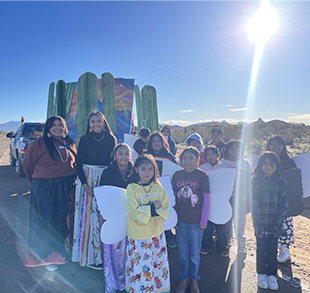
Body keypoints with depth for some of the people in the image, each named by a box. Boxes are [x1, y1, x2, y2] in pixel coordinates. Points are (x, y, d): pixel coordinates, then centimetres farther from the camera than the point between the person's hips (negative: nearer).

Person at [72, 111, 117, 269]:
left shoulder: (111, 139, 3)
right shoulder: (84, 139, 2)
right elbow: (78, 163, 1)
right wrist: (85, 183, -10)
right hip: (87, 178, 0)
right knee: (89, 214, 2)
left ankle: (104, 252, 18)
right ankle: (90, 256, 14)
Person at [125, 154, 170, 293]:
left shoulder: (159, 187, -1)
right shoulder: (132, 188, -10)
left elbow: (165, 212, -6)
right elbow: (135, 213, -17)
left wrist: (145, 210, -18)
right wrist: (153, 207, -17)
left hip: (157, 233, 3)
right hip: (138, 235, -3)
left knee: (158, 265, 16)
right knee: (139, 266, 8)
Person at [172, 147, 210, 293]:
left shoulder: (202, 176, -8)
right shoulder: (177, 175, 1)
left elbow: (206, 199, -4)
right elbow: (173, 197, 8)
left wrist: (203, 221, -5)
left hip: (196, 221, -2)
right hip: (180, 220, 3)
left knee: (194, 253, 12)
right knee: (183, 252, 15)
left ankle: (194, 279, 36)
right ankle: (184, 278, 36)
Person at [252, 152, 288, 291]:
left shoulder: (281, 182, 3)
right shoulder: (255, 179, -2)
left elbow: (284, 203, 4)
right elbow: (253, 201, -5)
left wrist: (279, 220, -7)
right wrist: (258, 221, -11)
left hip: (275, 222, 1)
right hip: (260, 221, -1)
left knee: (273, 249, 6)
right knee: (261, 248, 4)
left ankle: (272, 275, 20)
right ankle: (261, 274, 20)